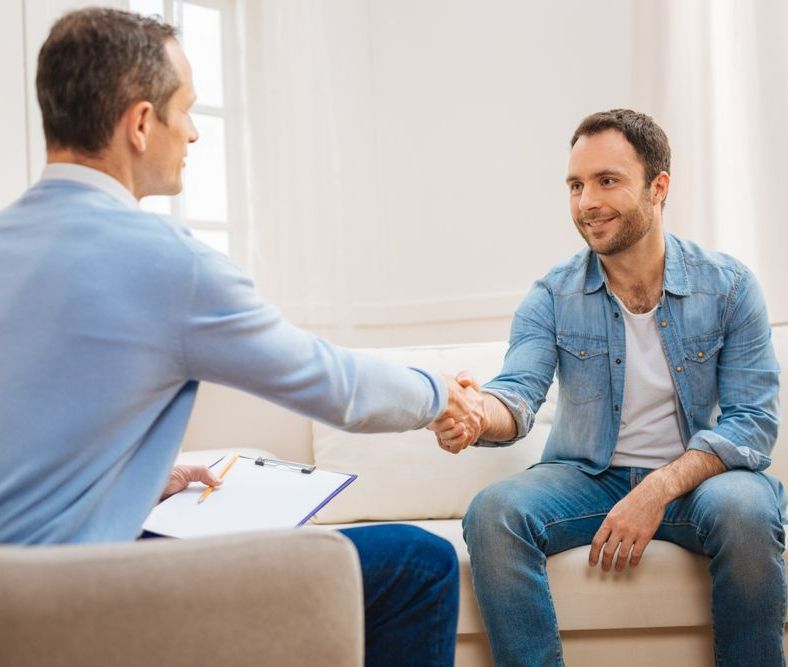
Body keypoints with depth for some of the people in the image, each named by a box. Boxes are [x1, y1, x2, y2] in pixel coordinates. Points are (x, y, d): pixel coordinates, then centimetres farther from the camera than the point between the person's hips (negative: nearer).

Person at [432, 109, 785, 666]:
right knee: (492, 512, -27)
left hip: (696, 476, 0)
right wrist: (479, 413, -41)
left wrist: (658, 490, -23)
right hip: (586, 477, 1)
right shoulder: (553, 297, -1)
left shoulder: (729, 285, -4)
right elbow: (519, 393, -14)